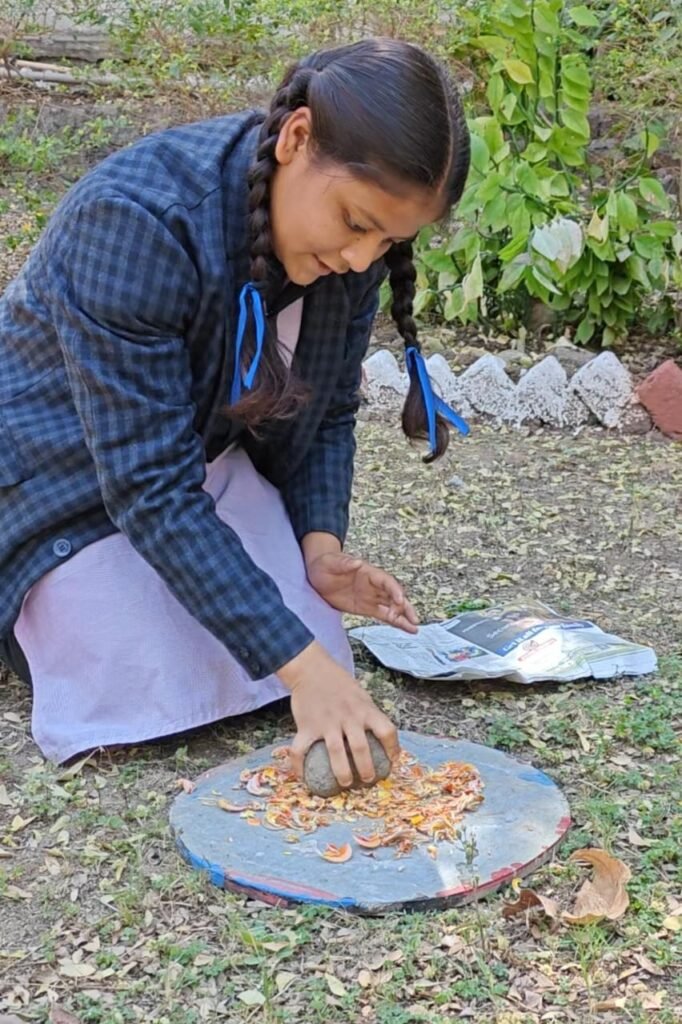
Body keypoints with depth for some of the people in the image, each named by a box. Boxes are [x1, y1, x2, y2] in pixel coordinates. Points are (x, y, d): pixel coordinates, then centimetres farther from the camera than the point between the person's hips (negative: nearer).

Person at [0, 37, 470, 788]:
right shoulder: (134, 221, -34)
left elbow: (328, 413, 1)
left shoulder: (352, 244, -13)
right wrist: (296, 662, -37)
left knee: (317, 661, -8)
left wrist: (321, 543, -18)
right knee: (165, 699, -18)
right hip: (68, 471, -5)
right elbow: (150, 486, -34)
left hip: (216, 459, 6)